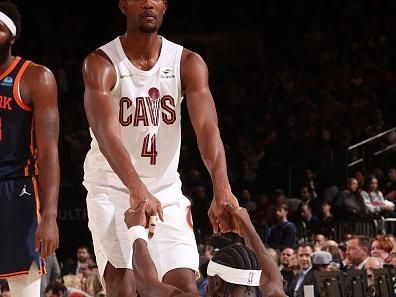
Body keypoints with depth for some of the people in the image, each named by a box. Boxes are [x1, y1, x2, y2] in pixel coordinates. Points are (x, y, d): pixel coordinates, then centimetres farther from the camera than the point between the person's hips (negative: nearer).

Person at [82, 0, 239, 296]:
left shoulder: (188, 63, -3)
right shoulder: (101, 63, -13)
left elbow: (207, 128, -17)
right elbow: (106, 133, -27)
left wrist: (223, 192, -34)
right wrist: (137, 190, -44)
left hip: (166, 192, 3)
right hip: (112, 189, -3)